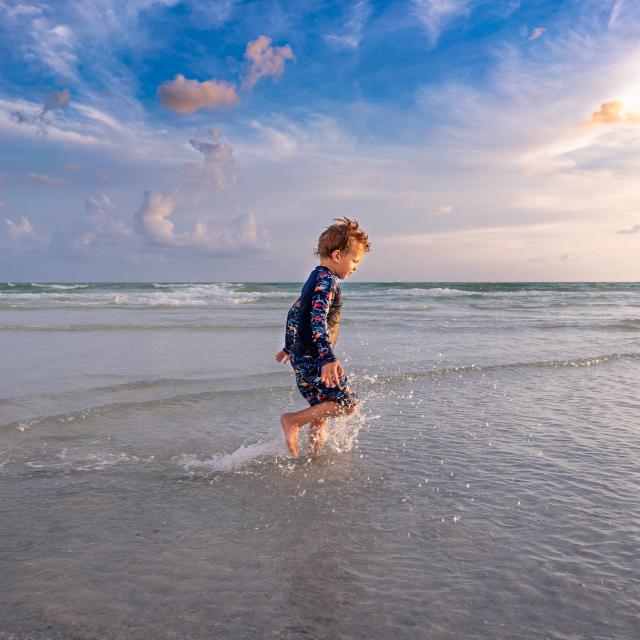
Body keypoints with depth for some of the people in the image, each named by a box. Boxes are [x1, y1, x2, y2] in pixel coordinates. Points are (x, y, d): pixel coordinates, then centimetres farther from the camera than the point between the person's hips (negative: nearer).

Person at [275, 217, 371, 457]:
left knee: (322, 411, 15)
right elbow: (318, 319, -27)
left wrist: (289, 347, 34)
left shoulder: (315, 278, 18)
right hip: (313, 358, -10)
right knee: (347, 404, -8)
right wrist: (329, 358, -35)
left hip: (301, 356, 10)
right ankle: (293, 420, -8)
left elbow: (295, 312, 26)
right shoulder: (327, 280, -14)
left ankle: (314, 456, 21)